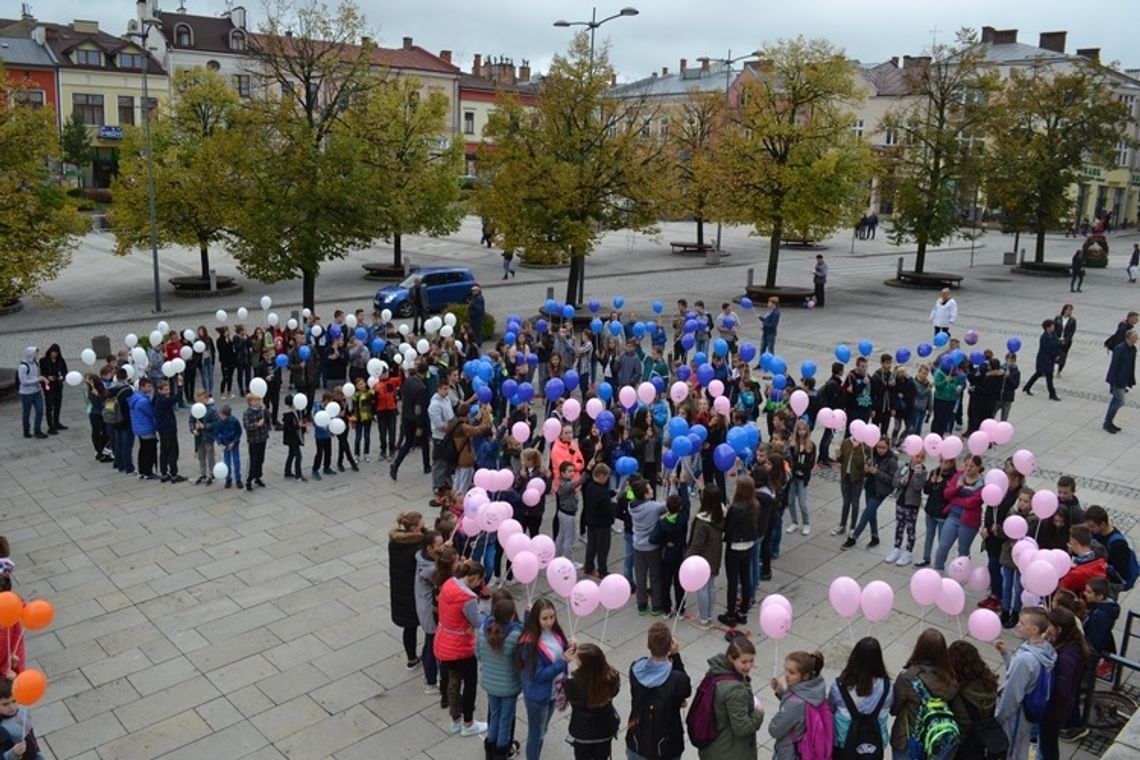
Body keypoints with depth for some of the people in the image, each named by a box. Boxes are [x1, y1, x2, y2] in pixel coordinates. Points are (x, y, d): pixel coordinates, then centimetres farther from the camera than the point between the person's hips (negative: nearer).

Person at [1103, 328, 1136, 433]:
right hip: (1118, 380, -8)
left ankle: (1108, 422, 25)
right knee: (1120, 401, -7)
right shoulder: (1120, 349, -20)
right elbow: (1114, 365, -19)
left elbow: (1132, 366, 11)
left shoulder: (1133, 349, 5)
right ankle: (1107, 423, 5)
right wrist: (1113, 382, -19)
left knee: (1116, 400, 15)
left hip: (1124, 380, 8)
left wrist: (1131, 381, 11)